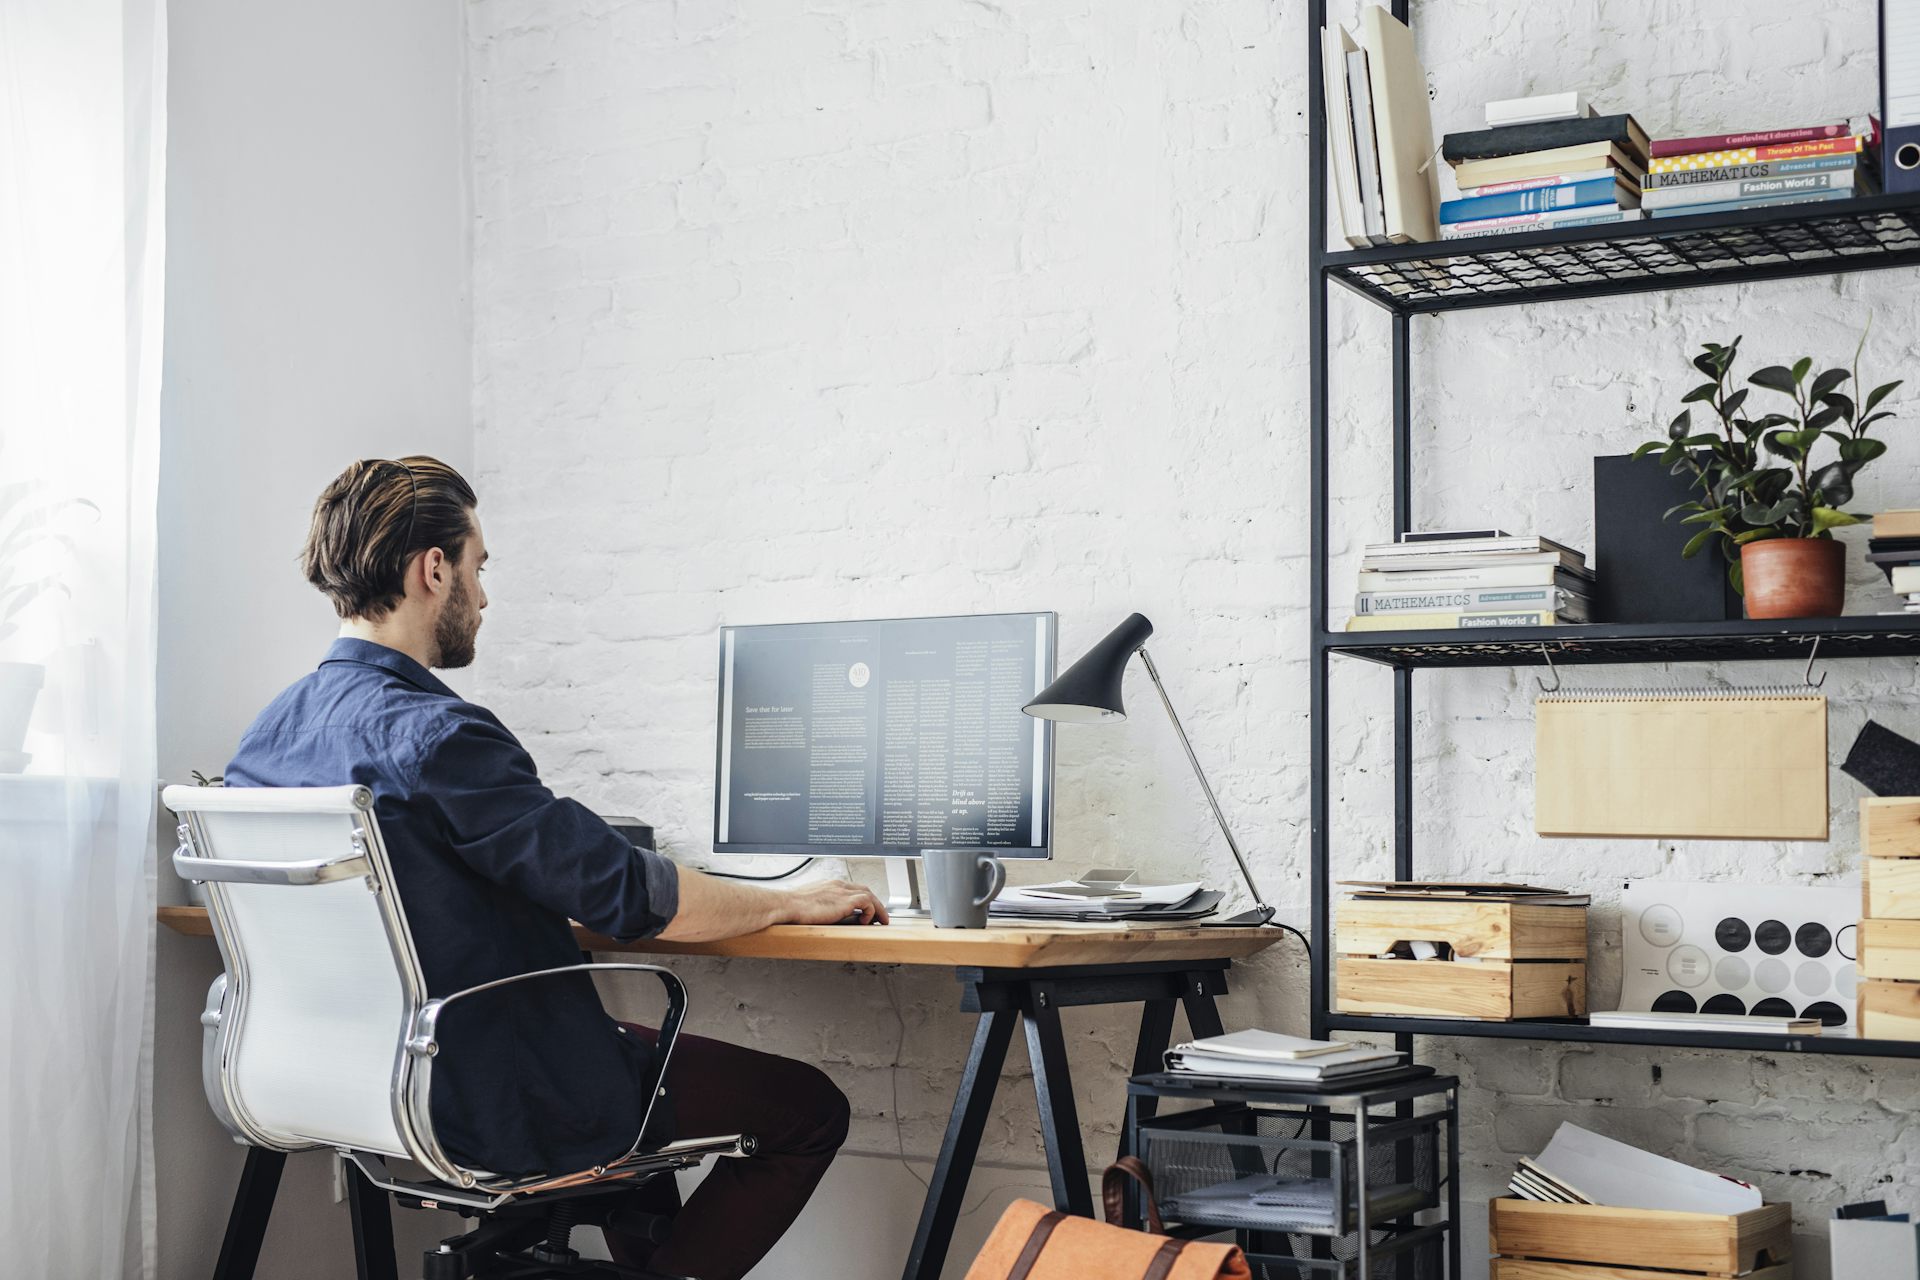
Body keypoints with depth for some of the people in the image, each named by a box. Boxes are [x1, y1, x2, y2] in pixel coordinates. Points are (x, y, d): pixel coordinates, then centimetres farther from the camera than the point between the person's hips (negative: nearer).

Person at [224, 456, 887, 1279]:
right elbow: (631, 896, -25)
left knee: (642, 1048, 34)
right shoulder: (435, 737, -26)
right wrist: (792, 902, -10)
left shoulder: (267, 735, 1)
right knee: (811, 1108, 5)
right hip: (503, 1113, -9)